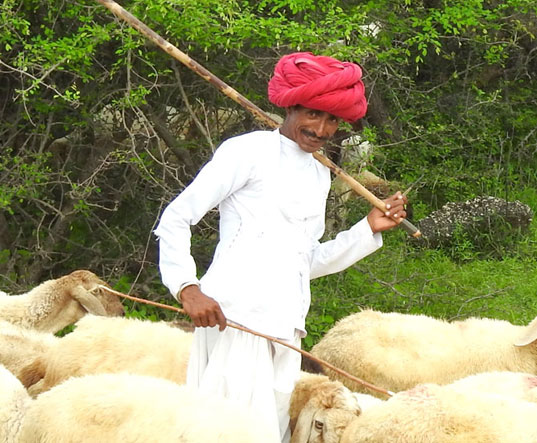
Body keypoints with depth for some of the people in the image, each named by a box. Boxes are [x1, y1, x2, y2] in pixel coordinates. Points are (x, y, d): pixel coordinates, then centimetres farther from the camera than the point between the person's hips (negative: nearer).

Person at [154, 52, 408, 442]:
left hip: (286, 331, 7)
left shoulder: (319, 175, 24)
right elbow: (175, 219, -2)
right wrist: (187, 288, -15)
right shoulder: (250, 151, 1)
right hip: (234, 320, -7)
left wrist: (369, 230, 19)